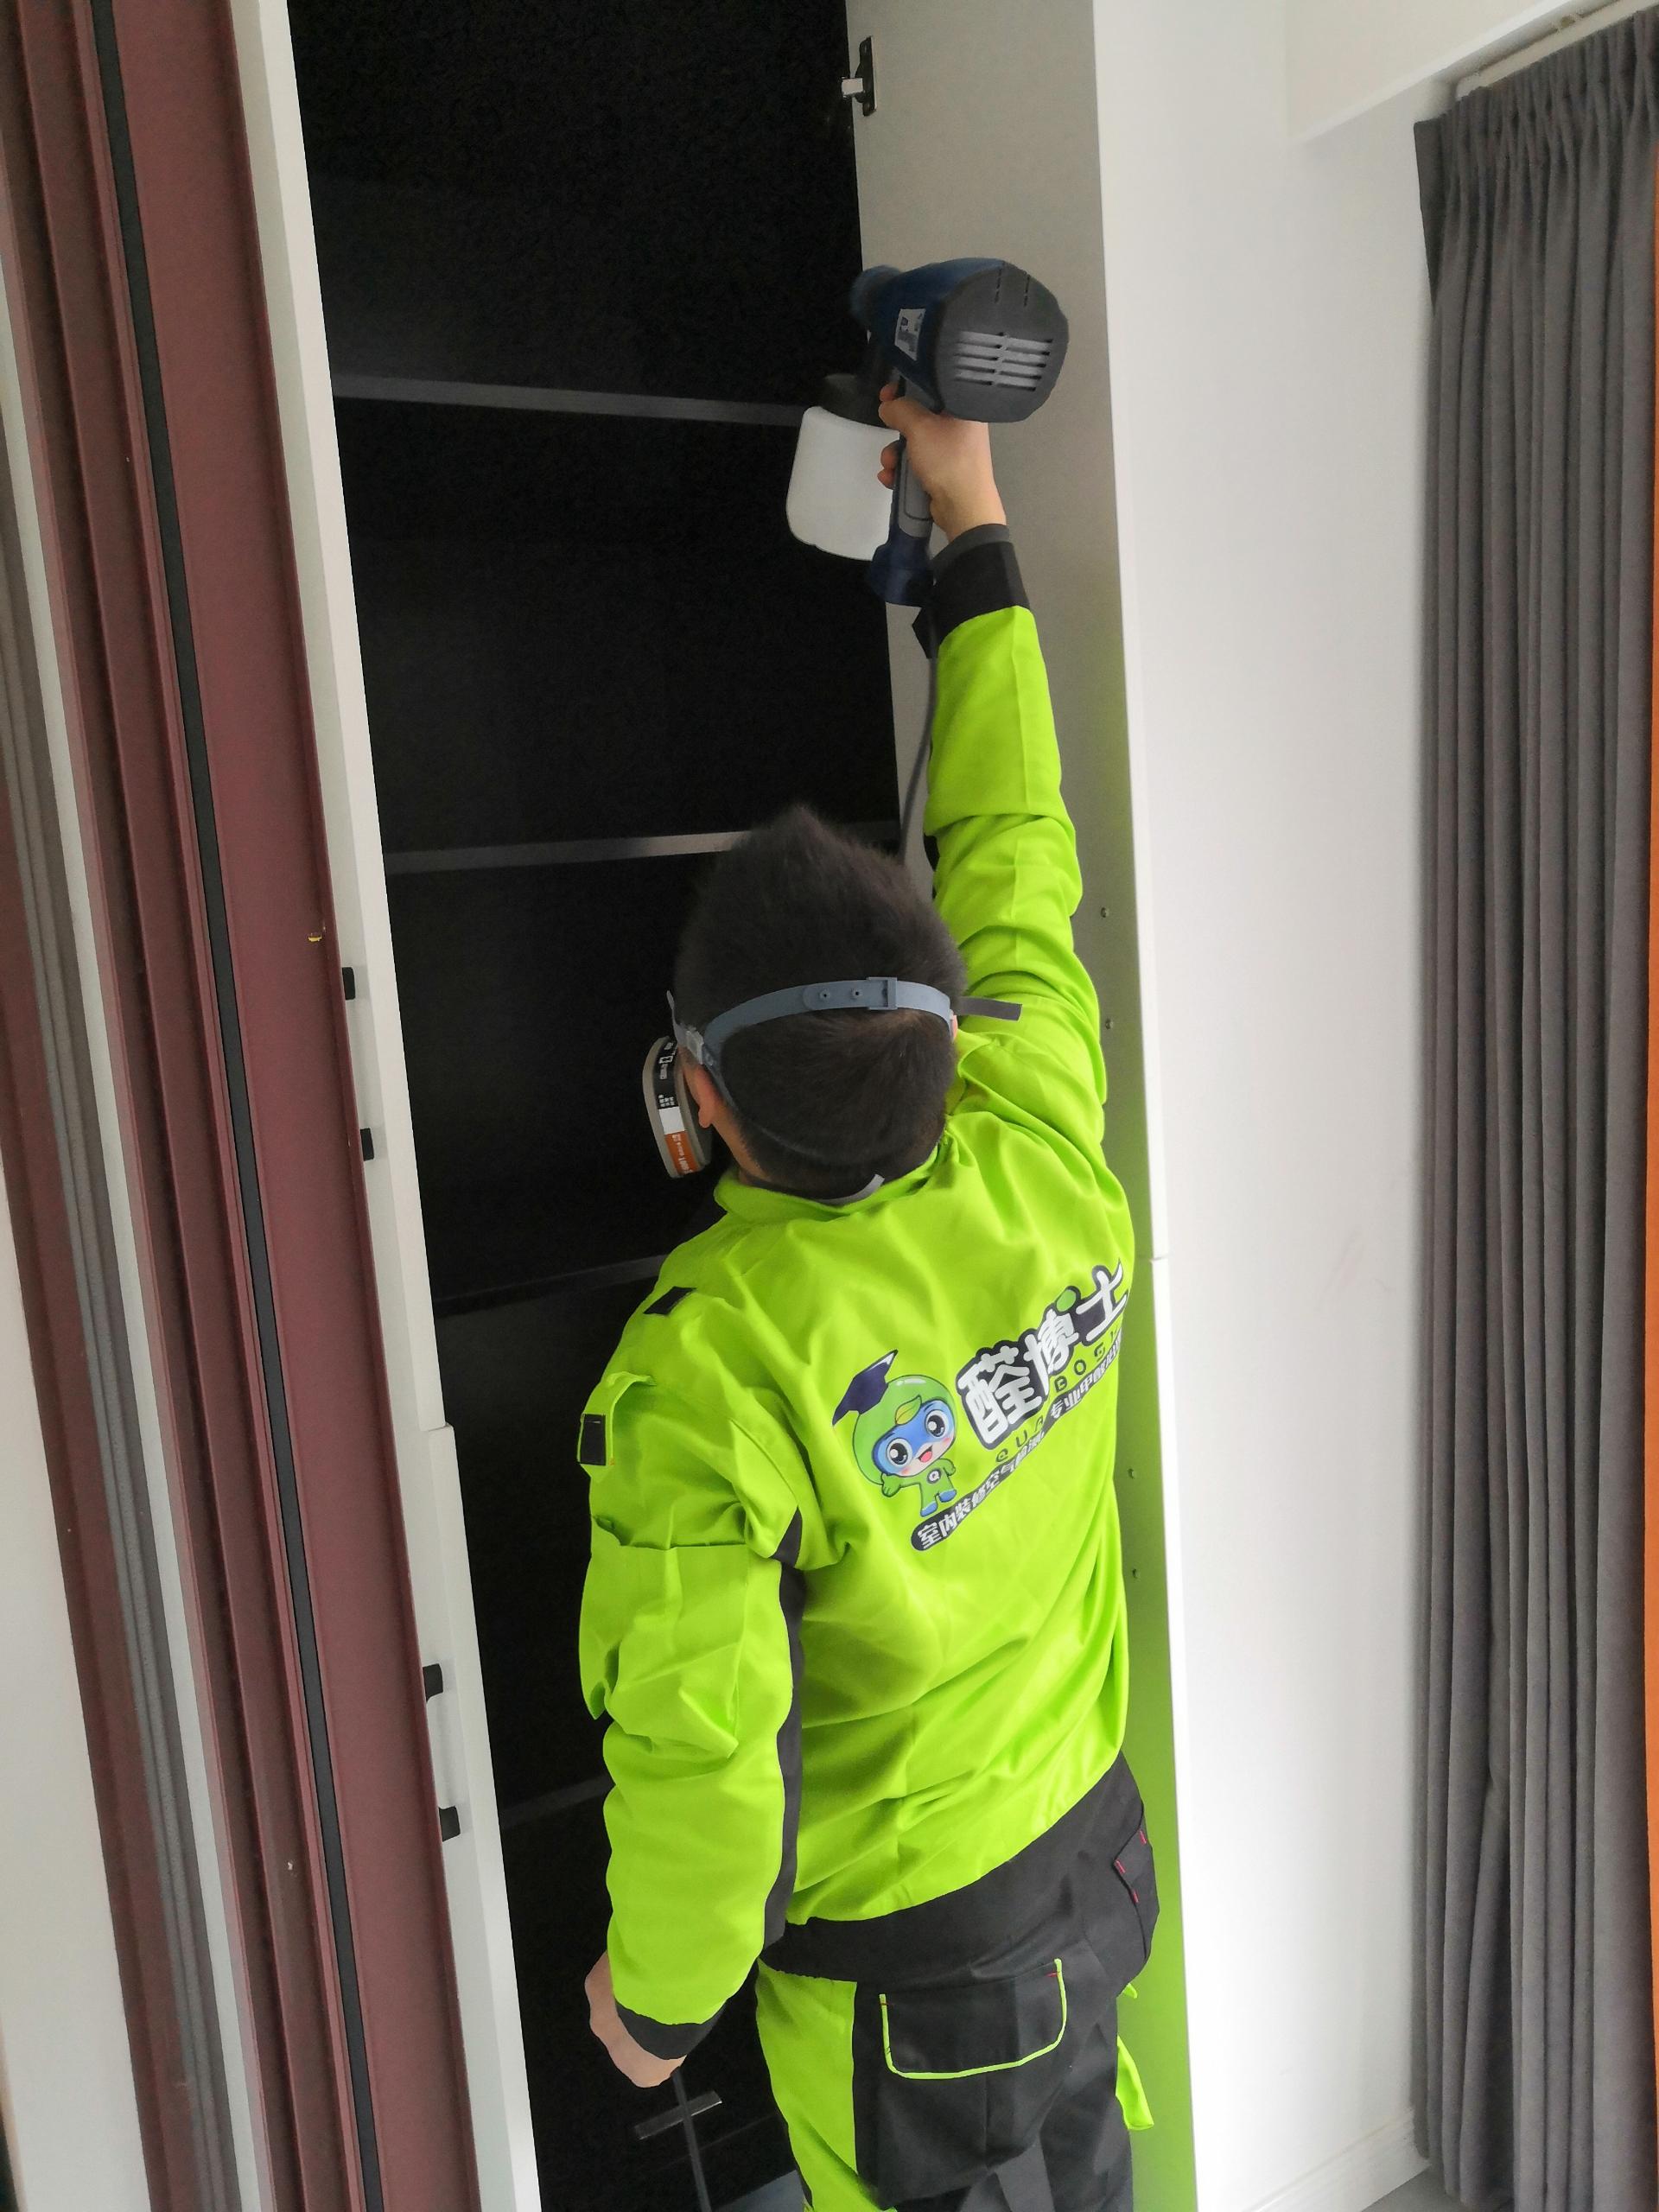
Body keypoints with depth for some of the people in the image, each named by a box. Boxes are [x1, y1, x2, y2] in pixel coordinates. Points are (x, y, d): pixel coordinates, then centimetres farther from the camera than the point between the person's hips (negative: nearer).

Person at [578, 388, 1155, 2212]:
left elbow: (700, 1749, -27)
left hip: (904, 1956, -5)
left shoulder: (708, 1367, -35)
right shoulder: (1042, 1174, -20)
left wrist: (652, 1994, -5)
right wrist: (976, 531, 6)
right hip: (1093, 1852, 5)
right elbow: (1014, 854, -6)